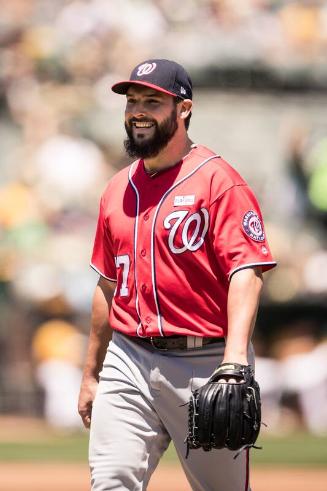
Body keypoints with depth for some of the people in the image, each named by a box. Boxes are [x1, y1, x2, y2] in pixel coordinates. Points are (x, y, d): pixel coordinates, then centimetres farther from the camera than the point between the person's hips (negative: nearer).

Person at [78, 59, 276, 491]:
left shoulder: (217, 180, -7)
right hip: (128, 360, 5)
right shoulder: (119, 189, 14)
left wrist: (235, 357, -31)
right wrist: (91, 374, 24)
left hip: (203, 363, -5)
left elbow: (246, 273, -17)